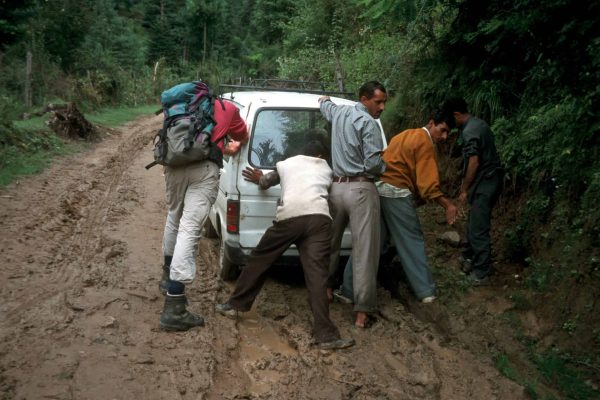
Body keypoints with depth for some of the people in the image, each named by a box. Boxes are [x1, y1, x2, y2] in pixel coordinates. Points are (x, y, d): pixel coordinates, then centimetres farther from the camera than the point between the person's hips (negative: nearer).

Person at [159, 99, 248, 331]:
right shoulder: (226, 108, 27)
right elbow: (242, 136, 43)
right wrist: (235, 145, 65)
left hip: (174, 165, 4)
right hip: (204, 168, -3)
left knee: (174, 218, 27)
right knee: (190, 230, -10)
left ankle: (169, 277, 44)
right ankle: (173, 310, -14)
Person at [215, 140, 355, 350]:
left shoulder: (286, 163, 30)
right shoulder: (326, 168, 31)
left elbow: (266, 181, 47)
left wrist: (258, 177, 69)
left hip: (289, 217, 0)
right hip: (319, 218, 0)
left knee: (259, 259, 18)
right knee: (316, 274, -7)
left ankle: (234, 305, 29)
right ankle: (325, 335, -14)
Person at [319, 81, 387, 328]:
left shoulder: (339, 113, 13)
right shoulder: (368, 123, -10)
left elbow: (325, 105, 38)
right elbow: (373, 164, -17)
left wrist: (325, 99, 61)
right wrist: (387, 169, 4)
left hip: (336, 186, 7)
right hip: (361, 190, -7)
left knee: (331, 243, 23)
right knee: (364, 251, -5)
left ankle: (326, 287, 37)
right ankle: (363, 310, -5)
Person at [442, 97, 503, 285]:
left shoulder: (469, 131, -19)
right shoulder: (478, 123, 12)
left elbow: (474, 162, -23)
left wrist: (464, 189, -14)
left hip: (485, 182, -10)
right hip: (490, 179, 10)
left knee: (478, 229, -5)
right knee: (473, 223, 20)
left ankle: (481, 273, 1)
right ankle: (470, 259, 33)